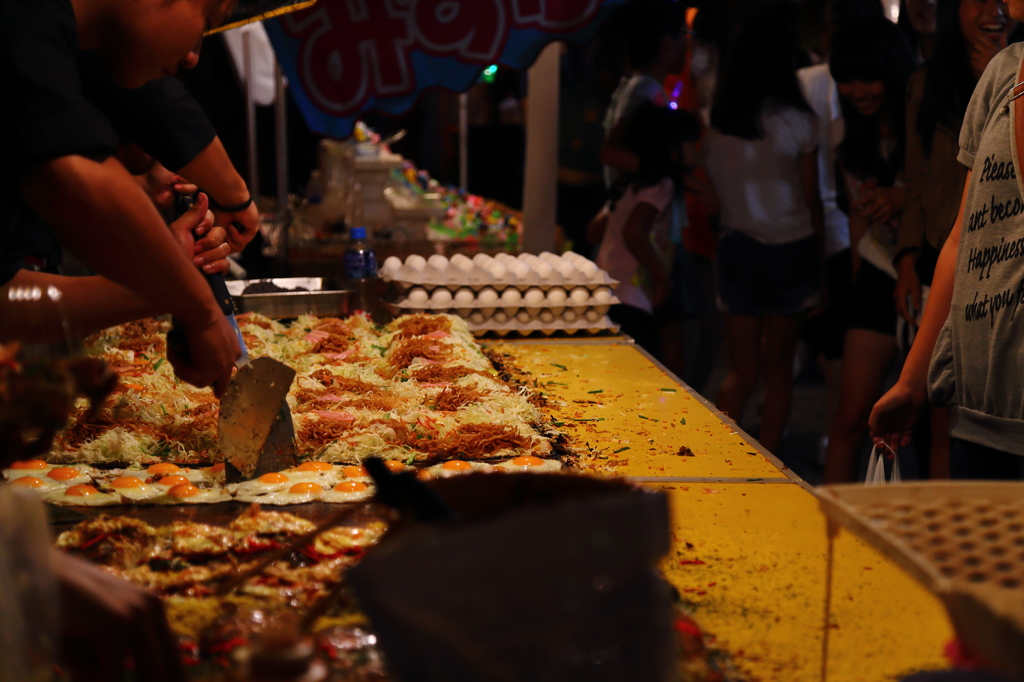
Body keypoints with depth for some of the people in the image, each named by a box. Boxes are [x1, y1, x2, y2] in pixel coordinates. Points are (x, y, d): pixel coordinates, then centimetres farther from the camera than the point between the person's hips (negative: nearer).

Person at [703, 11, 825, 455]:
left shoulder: (716, 123, -1)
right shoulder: (796, 122, -8)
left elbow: (712, 191, 2)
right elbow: (811, 198, -1)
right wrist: (819, 252, 8)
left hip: (736, 247, 2)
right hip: (791, 247, -2)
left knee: (743, 369, 9)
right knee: (778, 367, 9)